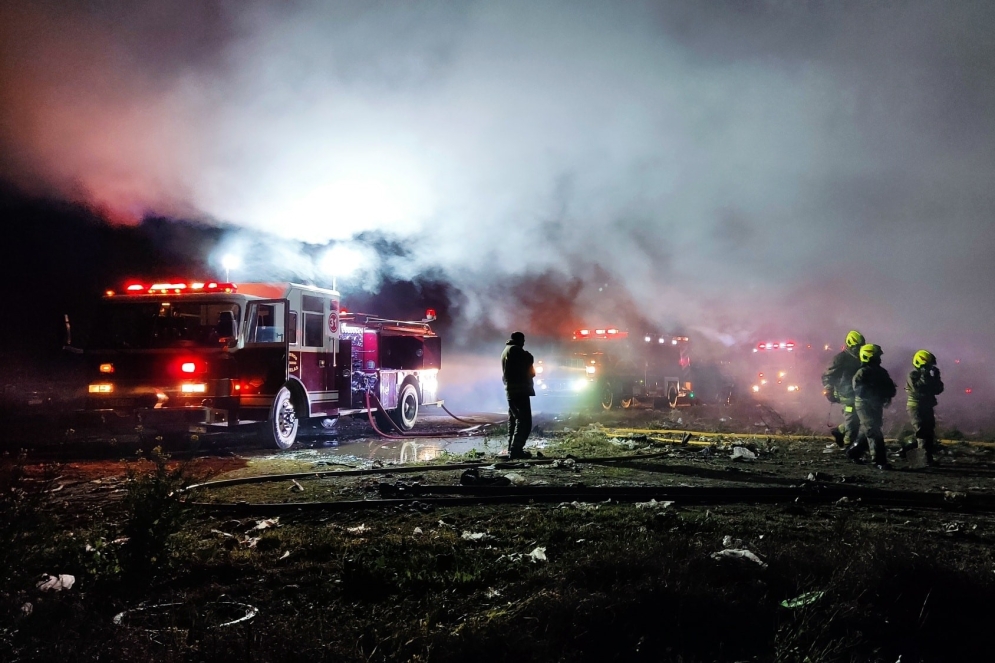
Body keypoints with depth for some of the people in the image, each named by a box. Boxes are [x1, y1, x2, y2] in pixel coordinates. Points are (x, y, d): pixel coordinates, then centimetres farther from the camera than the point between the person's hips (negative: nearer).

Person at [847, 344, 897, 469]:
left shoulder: (881, 372, 10)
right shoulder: (861, 374, -13)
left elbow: (891, 388, 11)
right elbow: (860, 391, -24)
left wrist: (887, 395, -11)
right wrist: (879, 392, -24)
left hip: (876, 405, 8)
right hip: (865, 405, -8)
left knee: (867, 432, 15)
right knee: (874, 433, -12)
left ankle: (854, 453, 30)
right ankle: (879, 461, -12)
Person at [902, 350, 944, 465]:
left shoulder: (927, 375, 13)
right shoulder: (913, 375, -9)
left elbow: (938, 390, 7)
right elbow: (917, 388, -26)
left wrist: (935, 378, -6)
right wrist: (925, 377, -24)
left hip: (927, 408, 8)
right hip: (916, 408, -8)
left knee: (929, 434, 9)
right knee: (923, 433, -14)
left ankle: (906, 449, 20)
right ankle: (927, 459, -16)